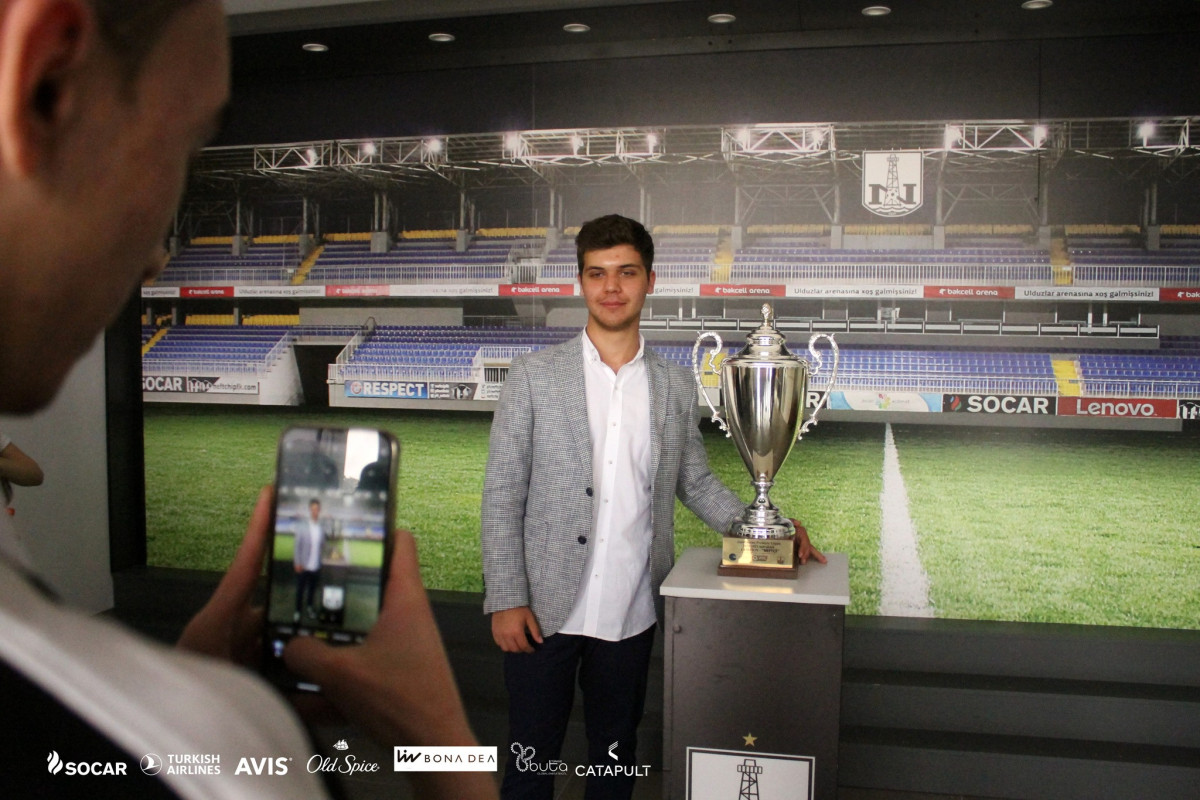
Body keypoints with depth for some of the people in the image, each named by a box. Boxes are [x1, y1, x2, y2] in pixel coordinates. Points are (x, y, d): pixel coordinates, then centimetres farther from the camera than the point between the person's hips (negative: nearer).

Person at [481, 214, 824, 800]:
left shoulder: (677, 388, 4)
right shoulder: (535, 375, -4)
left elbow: (696, 483, 13)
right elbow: (502, 492, -5)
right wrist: (506, 599, -10)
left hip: (631, 614, 3)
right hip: (544, 611, -2)